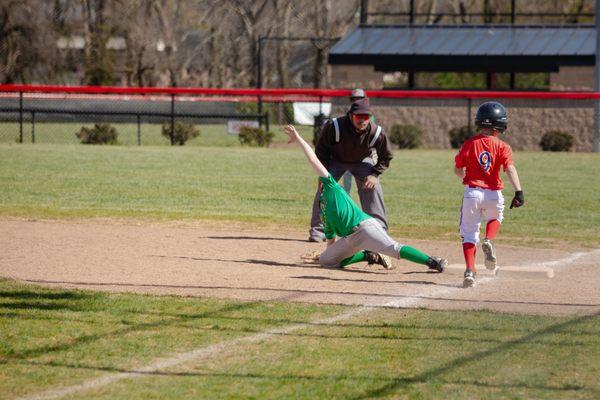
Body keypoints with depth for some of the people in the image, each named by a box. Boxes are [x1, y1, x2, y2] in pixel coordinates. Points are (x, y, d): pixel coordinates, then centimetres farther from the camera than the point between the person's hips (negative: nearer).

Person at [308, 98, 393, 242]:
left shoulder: (376, 132, -31)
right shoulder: (334, 126, -35)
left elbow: (386, 157, -11)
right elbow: (321, 149, -16)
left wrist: (374, 174, -22)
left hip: (362, 161, 0)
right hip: (335, 160, 0)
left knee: (373, 189, -16)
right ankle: (317, 230, -2)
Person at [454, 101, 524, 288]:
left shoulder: (469, 144, 1)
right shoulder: (502, 147, -3)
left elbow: (458, 170, 8)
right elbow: (510, 169, -17)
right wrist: (518, 191, -24)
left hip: (472, 193, 0)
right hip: (494, 195, 0)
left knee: (469, 233, 8)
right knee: (496, 217, 32)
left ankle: (470, 271, -9)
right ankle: (488, 241, 1)